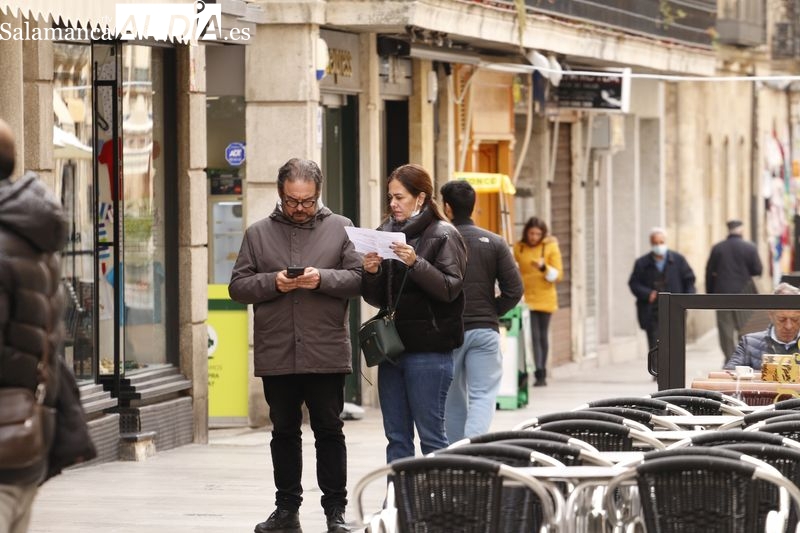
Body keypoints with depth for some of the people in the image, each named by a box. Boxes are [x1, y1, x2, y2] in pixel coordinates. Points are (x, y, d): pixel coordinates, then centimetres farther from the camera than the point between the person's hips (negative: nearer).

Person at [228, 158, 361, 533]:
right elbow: (238, 286, 5)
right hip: (276, 355, 2)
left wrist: (323, 279, -17)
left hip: (326, 354, -2)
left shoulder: (340, 229, 5)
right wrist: (273, 283, -12)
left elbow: (359, 277, -2)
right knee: (284, 432, 10)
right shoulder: (258, 234, 8)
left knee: (329, 431, 3)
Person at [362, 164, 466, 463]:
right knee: (396, 438, 8)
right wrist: (371, 273, -4)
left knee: (431, 435, -4)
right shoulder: (386, 233, 13)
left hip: (429, 350, -6)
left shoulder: (443, 235, -4)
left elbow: (449, 289, -14)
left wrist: (415, 263, -24)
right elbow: (377, 299, 16)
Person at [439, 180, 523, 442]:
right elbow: (514, 290, -3)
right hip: (485, 330, 0)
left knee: (453, 399, 12)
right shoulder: (494, 243, 2)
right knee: (483, 395, 0)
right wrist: (491, 313, 10)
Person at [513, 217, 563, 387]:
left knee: (542, 335, 6)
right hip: (525, 298, 0)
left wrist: (544, 267, -18)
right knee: (533, 335, -10)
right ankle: (539, 373, -16)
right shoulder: (518, 248, 5)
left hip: (545, 298, 0)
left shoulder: (551, 247, 1)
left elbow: (558, 275, -2)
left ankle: (541, 374, 15)